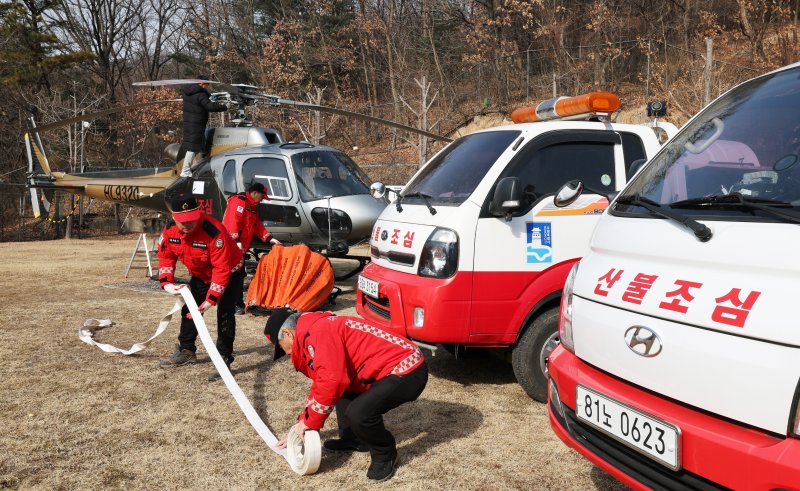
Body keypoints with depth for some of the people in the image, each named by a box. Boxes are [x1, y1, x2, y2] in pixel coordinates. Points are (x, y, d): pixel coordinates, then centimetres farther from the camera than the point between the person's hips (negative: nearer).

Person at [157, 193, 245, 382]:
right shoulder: (170, 231, -19)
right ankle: (186, 351, 31)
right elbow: (166, 256, -2)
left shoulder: (214, 232, -39)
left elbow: (222, 270, -36)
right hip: (200, 274, 7)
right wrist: (167, 283, -18)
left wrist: (211, 300, -38)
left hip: (230, 273, -7)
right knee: (189, 308, 13)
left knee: (224, 313, -16)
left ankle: (224, 359, -8)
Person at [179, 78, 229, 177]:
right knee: (193, 147, -5)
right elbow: (211, 106, -24)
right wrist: (224, 107, -16)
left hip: (188, 123, 10)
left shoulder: (187, 92, 11)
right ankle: (185, 171, -2)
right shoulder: (200, 95, -18)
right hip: (196, 125, -10)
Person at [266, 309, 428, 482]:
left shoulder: (317, 332, -15)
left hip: (408, 371, -11)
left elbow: (332, 381, -26)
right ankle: (353, 439, 25)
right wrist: (302, 423, 27)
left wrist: (309, 421, -11)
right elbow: (321, 384, 27)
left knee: (359, 413, -24)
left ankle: (385, 455, 2)